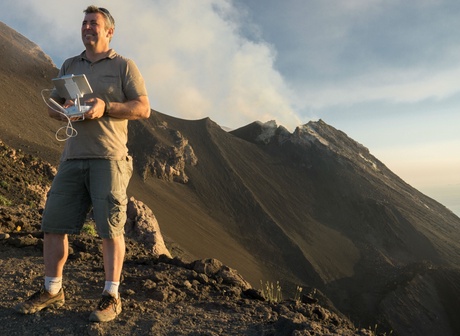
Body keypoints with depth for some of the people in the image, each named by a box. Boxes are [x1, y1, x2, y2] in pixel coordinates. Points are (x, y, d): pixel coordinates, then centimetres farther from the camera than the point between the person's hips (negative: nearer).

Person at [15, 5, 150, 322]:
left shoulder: (124, 65, 6)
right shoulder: (69, 66, 21)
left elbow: (143, 108, -1)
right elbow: (52, 108, 21)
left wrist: (106, 108, -15)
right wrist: (65, 108, -3)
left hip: (109, 157, -5)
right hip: (73, 157, 5)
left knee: (111, 227, -5)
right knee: (53, 222, 4)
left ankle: (111, 297, 5)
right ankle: (52, 291, 18)